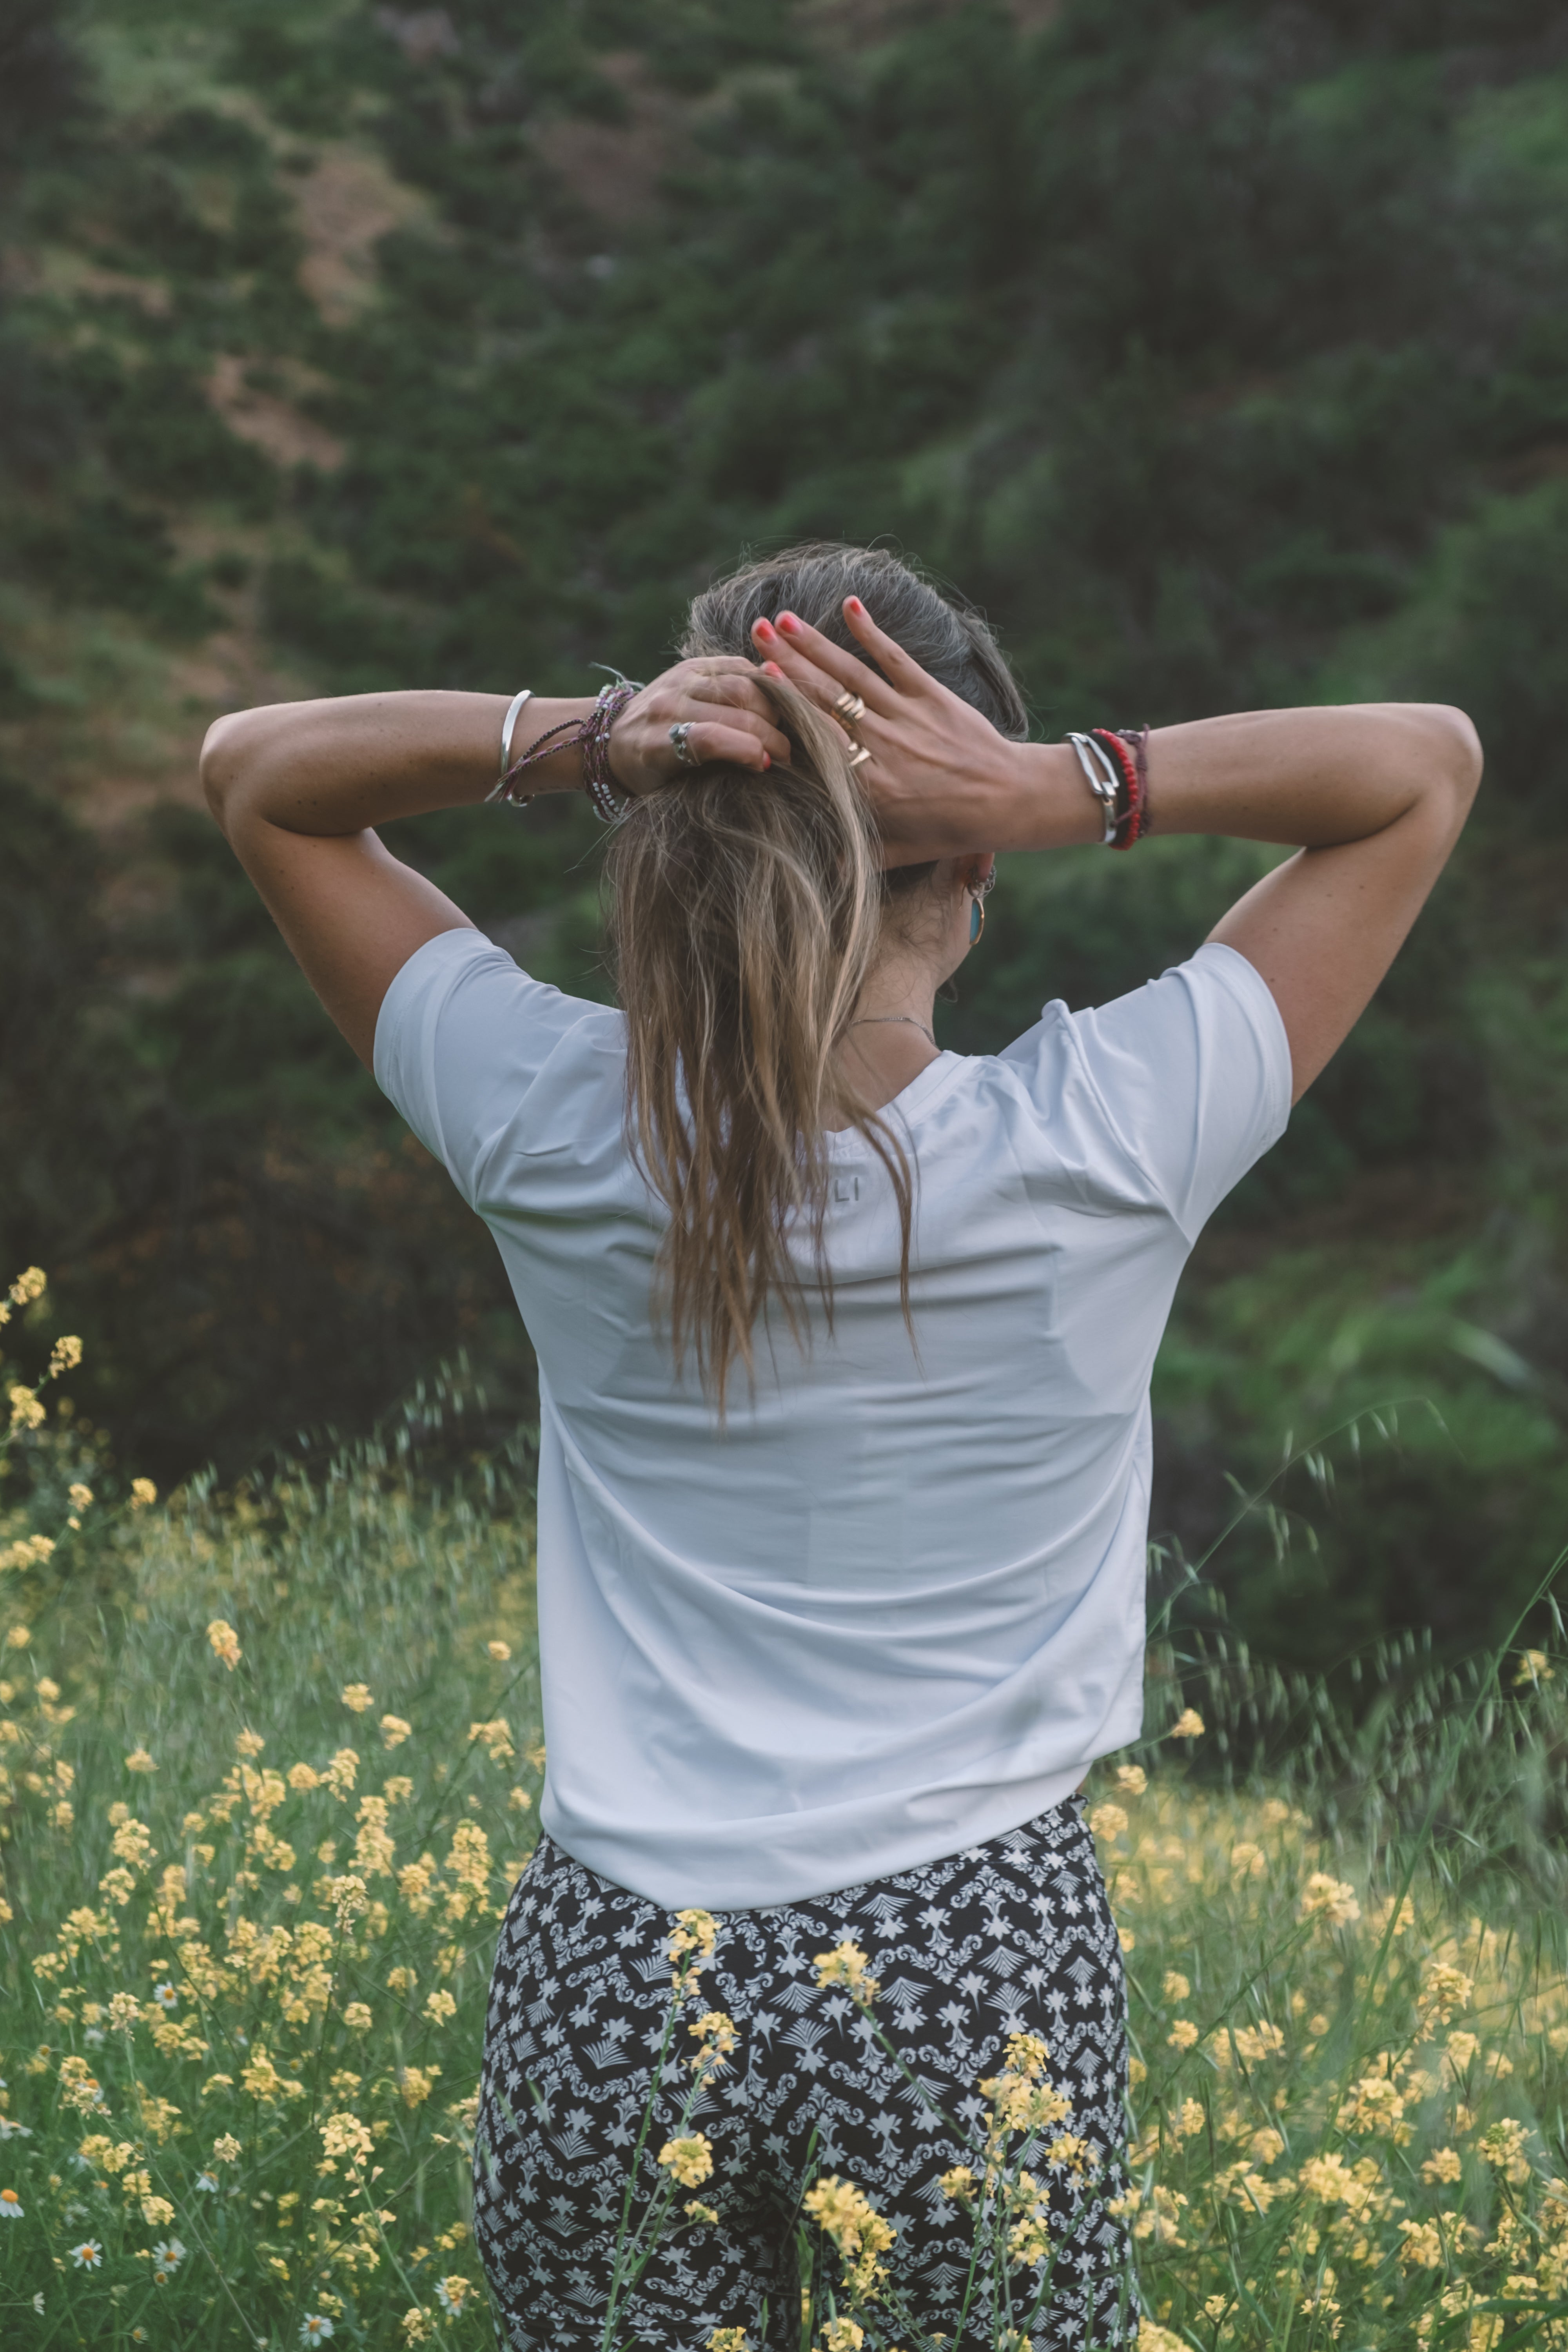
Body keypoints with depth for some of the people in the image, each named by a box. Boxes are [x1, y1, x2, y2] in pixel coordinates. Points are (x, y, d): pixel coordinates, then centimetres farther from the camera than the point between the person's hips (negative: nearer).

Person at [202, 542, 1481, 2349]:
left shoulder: (558, 1134, -10)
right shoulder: (1104, 1151, -14)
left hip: (610, 1988, 2)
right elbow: (1430, 760, -2)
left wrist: (578, 742, -14)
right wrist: (1069, 791, -17)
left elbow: (253, 766, 4)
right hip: (977, 1969, -1)